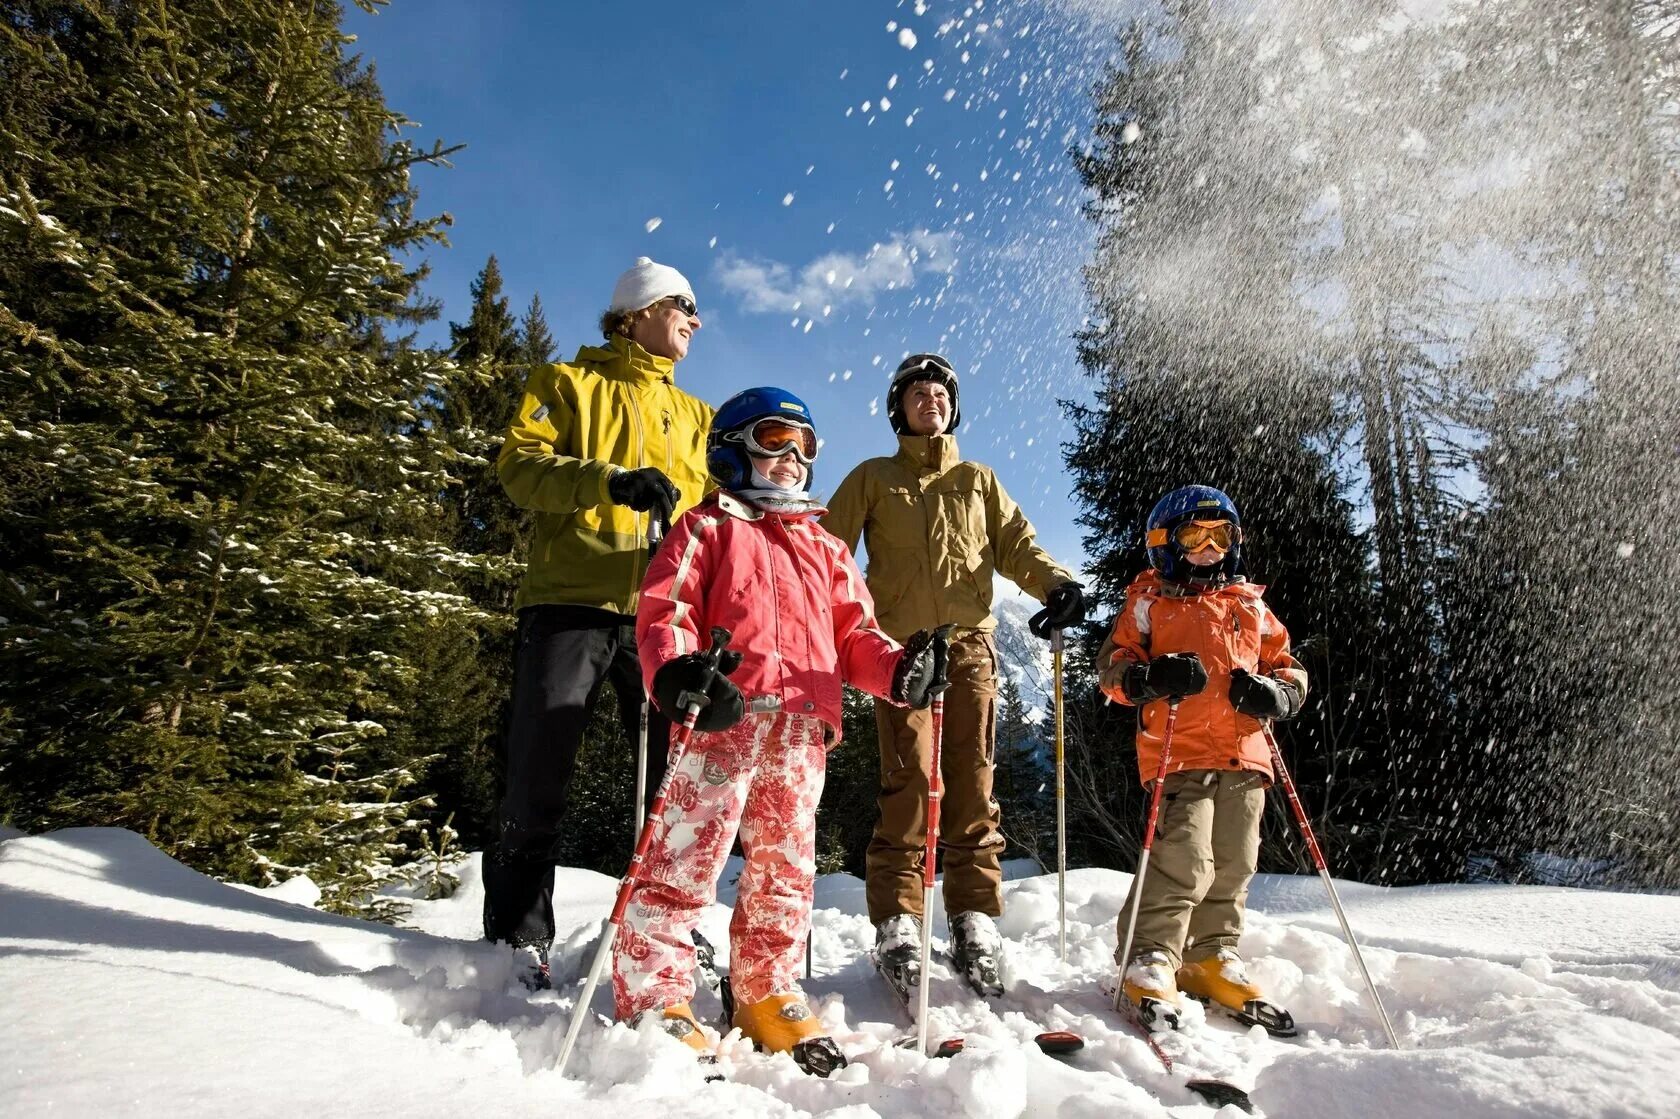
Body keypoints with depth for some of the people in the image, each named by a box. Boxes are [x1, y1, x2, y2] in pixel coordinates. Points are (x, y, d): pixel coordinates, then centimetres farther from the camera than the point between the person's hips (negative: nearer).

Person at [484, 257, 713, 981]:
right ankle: (518, 937, 9)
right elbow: (520, 465, -4)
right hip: (570, 602, -4)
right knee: (539, 779, -3)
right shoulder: (566, 384, 12)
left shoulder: (694, 414, 25)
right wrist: (613, 480, -20)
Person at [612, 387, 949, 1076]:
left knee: (786, 869, 10)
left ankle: (767, 996, 23)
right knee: (687, 859, -8)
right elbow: (663, 608, -1)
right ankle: (654, 1000, 3)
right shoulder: (707, 527, 13)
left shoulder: (825, 548, 28)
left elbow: (854, 634, 19)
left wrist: (898, 669, -2)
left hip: (803, 727, 5)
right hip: (723, 715, -5)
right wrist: (675, 671, -22)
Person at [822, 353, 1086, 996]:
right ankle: (897, 924, -4)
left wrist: (1056, 582, -8)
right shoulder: (873, 479, 18)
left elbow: (1016, 543, 12)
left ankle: (975, 922, 5)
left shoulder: (979, 481, 24)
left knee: (973, 786, -2)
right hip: (900, 645, -2)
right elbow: (829, 546, 8)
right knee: (911, 781, -11)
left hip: (969, 644, 2)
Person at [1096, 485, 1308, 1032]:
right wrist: (1150, 678, -19)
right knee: (1185, 859, -14)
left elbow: (1288, 666, 23)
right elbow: (1113, 663, 2)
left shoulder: (1251, 605, 20)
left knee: (1234, 865, 9)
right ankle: (1149, 959, -1)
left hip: (1245, 755, 5)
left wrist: (1275, 693, 0)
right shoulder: (1150, 599, 7)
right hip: (1179, 752, -5)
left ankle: (1210, 957, 26)